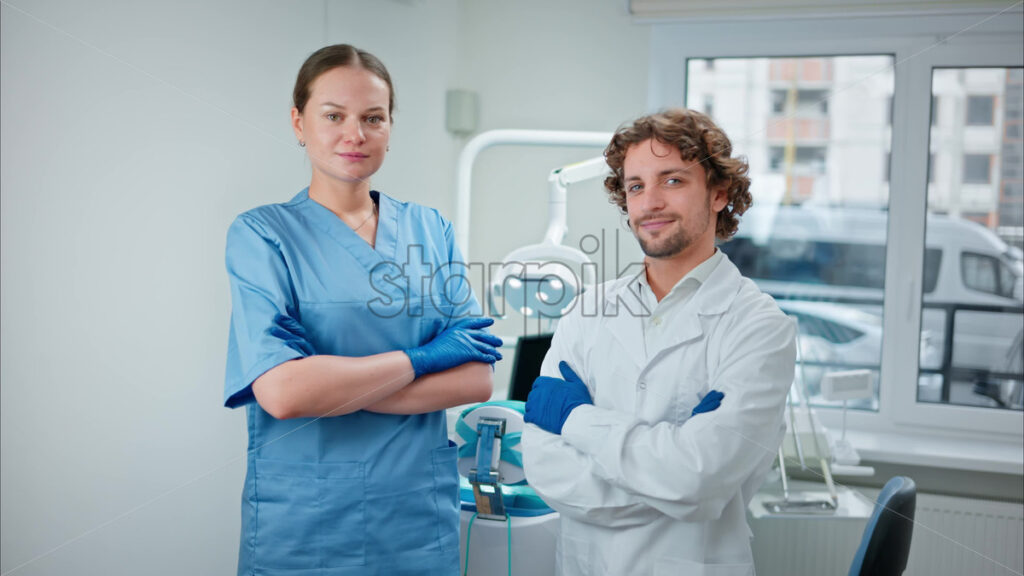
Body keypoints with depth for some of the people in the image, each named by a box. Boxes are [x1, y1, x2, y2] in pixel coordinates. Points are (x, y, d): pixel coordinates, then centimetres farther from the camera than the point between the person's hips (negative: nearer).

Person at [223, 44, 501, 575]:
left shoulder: (431, 231, 4)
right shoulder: (261, 234, -6)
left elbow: (476, 379, -5)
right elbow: (281, 391, -19)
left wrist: (334, 388, -15)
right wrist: (423, 357, -12)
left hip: (420, 516, 3)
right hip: (301, 525, -3)